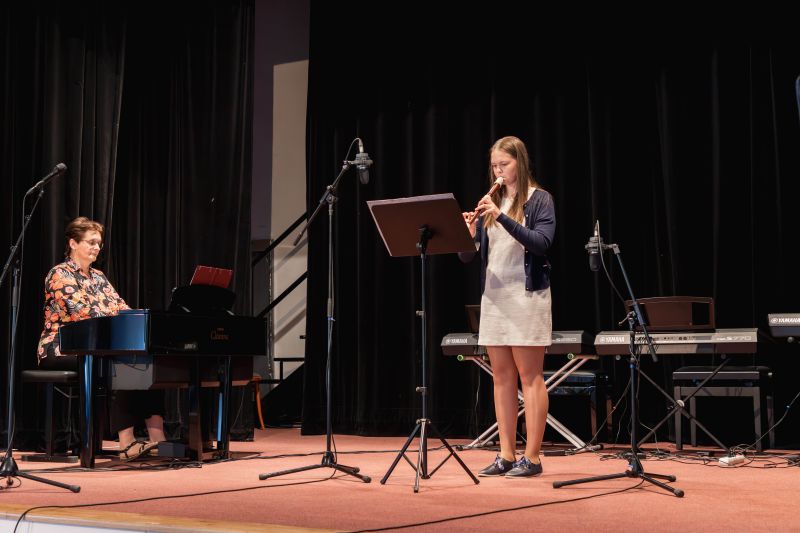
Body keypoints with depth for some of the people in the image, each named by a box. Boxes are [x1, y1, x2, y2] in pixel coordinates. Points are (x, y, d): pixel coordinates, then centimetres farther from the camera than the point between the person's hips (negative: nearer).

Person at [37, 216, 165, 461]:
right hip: (61, 351, -7)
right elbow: (82, 314, -19)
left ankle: (157, 436, -31)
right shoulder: (60, 274, -6)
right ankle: (127, 443, -34)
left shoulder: (97, 277, 18)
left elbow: (120, 308, 7)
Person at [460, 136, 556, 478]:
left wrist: (503, 217, -25)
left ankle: (532, 458, -1)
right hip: (493, 296, 6)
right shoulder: (491, 203, 13)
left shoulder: (539, 200, -1)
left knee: (530, 377, -3)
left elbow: (541, 243, -17)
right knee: (502, 378, 7)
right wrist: (468, 235, -12)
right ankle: (506, 456, 11)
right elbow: (468, 257, 10)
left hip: (526, 295, -6)